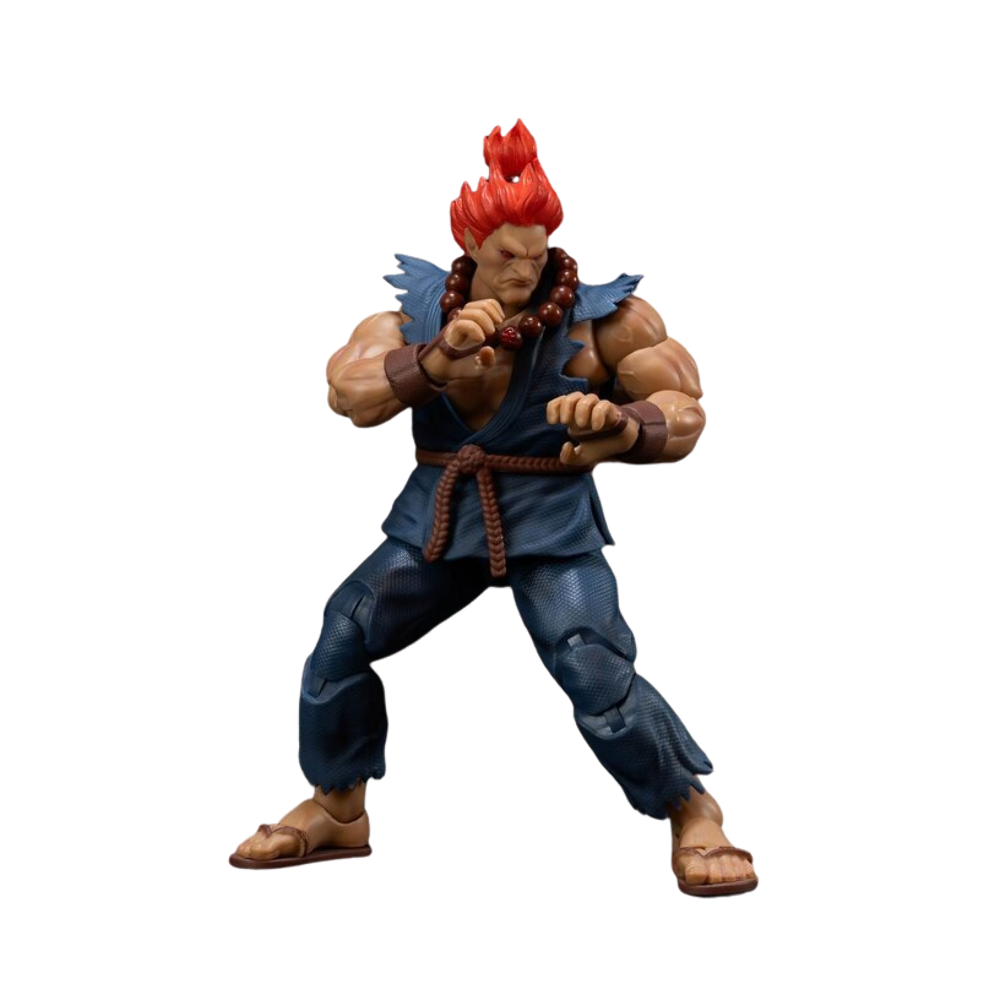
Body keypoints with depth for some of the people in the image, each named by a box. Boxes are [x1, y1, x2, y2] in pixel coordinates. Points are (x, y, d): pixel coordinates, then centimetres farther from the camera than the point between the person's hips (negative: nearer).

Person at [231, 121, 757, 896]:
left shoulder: (597, 314, -11)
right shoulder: (418, 306, -4)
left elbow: (681, 407, -11)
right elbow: (348, 391, -17)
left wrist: (616, 425, -34)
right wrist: (438, 356, -34)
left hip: (550, 523, -4)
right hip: (437, 517, 4)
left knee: (598, 674, -18)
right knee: (342, 640, 5)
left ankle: (693, 813, 6)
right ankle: (336, 811, 27)